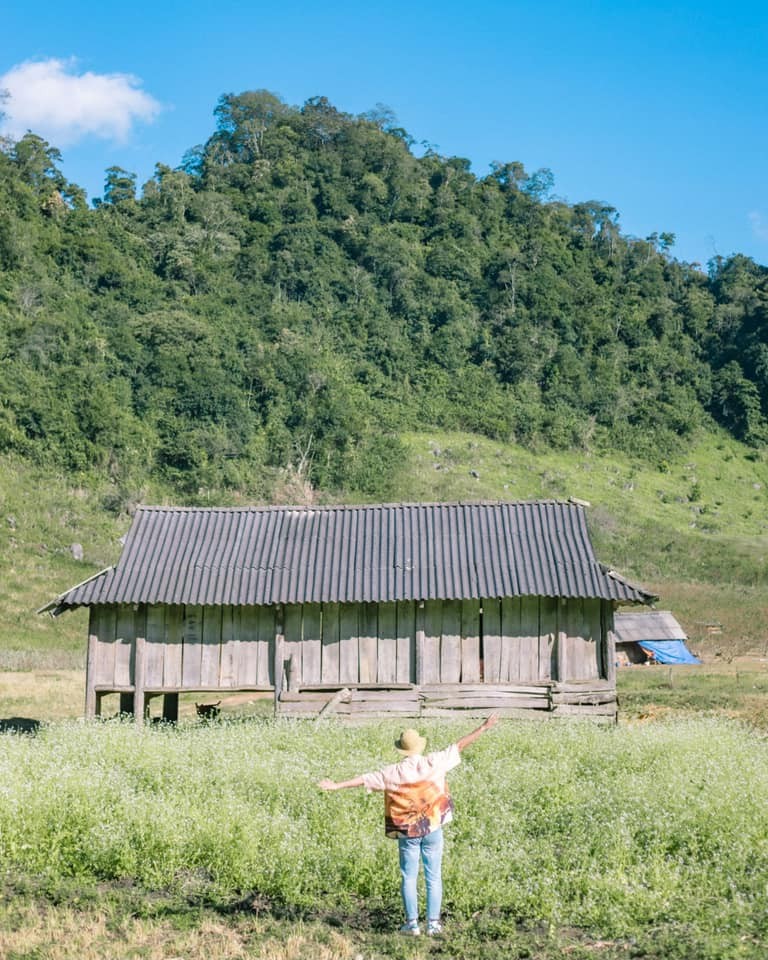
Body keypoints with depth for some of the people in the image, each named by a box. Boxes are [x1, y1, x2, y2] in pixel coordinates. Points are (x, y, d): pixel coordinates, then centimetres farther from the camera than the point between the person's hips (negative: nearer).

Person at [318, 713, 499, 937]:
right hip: (433, 828, 0)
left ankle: (412, 923, 8)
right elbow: (460, 745, -2)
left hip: (407, 831, 0)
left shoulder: (393, 773, -7)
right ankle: (433, 923, 8)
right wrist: (483, 728, 4)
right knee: (434, 877, 7)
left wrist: (337, 785, 5)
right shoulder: (434, 763, -7)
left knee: (409, 877, 8)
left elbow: (364, 779, -3)